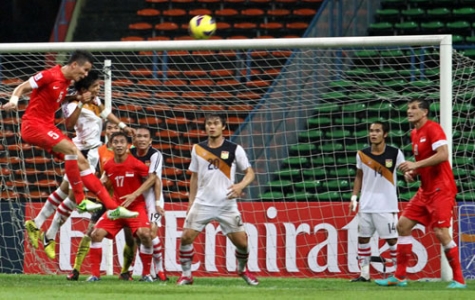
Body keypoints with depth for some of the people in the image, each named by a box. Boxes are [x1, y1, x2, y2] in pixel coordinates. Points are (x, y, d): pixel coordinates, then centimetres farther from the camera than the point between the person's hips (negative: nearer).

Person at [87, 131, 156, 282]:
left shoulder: (135, 164, -12)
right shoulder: (108, 166, 2)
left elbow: (152, 178, -7)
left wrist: (134, 195, -15)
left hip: (136, 206, -4)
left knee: (144, 234, -28)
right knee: (96, 233, -12)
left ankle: (146, 273, -10)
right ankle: (95, 273, -2)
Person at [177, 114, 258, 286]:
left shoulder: (234, 149, -3)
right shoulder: (198, 149, 5)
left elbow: (250, 172, 1)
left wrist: (240, 186, -19)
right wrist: (191, 202, 11)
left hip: (227, 205, -2)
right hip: (202, 204, 2)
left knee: (242, 242, -1)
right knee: (186, 237, -12)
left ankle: (242, 270, 28)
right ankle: (186, 275, 3)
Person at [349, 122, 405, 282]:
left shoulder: (394, 153, -6)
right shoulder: (362, 154, 4)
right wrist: (354, 197, 8)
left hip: (386, 205, -4)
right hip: (366, 204, 4)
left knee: (392, 239, -4)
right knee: (363, 238, 6)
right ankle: (364, 273, 13)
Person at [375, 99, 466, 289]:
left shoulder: (433, 129, -13)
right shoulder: (414, 134, 14)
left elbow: (443, 155, -26)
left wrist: (416, 165, -26)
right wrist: (412, 172, 6)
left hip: (441, 190, -9)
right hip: (426, 191, 9)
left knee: (441, 232, -16)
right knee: (403, 225, 6)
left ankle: (458, 279, -7)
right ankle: (399, 277, 12)